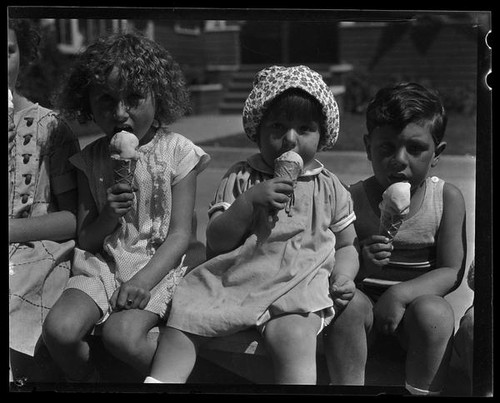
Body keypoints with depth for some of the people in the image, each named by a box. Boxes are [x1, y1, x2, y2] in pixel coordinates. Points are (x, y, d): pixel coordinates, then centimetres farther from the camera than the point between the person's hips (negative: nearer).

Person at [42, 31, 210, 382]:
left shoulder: (176, 151, -3)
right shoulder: (91, 159, 5)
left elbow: (180, 234, -6)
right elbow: (85, 239, 7)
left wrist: (144, 279, -20)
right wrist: (109, 216, -15)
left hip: (158, 265, -3)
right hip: (103, 265, 3)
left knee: (122, 334, -30)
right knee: (59, 329, -23)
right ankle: (87, 380, 6)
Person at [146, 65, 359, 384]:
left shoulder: (330, 188, 13)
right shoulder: (241, 178, 10)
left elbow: (346, 245, 21)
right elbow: (217, 241, 1)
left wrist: (343, 276, -2)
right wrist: (249, 201, -13)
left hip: (298, 285, -2)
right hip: (234, 277, 2)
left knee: (294, 334, -33)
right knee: (183, 317, -16)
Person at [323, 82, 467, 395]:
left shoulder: (448, 198, -5)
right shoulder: (353, 198, -4)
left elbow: (451, 271, -8)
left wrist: (401, 293, -24)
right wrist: (359, 260, -25)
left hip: (419, 298, 0)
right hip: (366, 295, 1)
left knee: (433, 311, -31)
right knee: (348, 303, -30)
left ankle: (421, 391, -15)